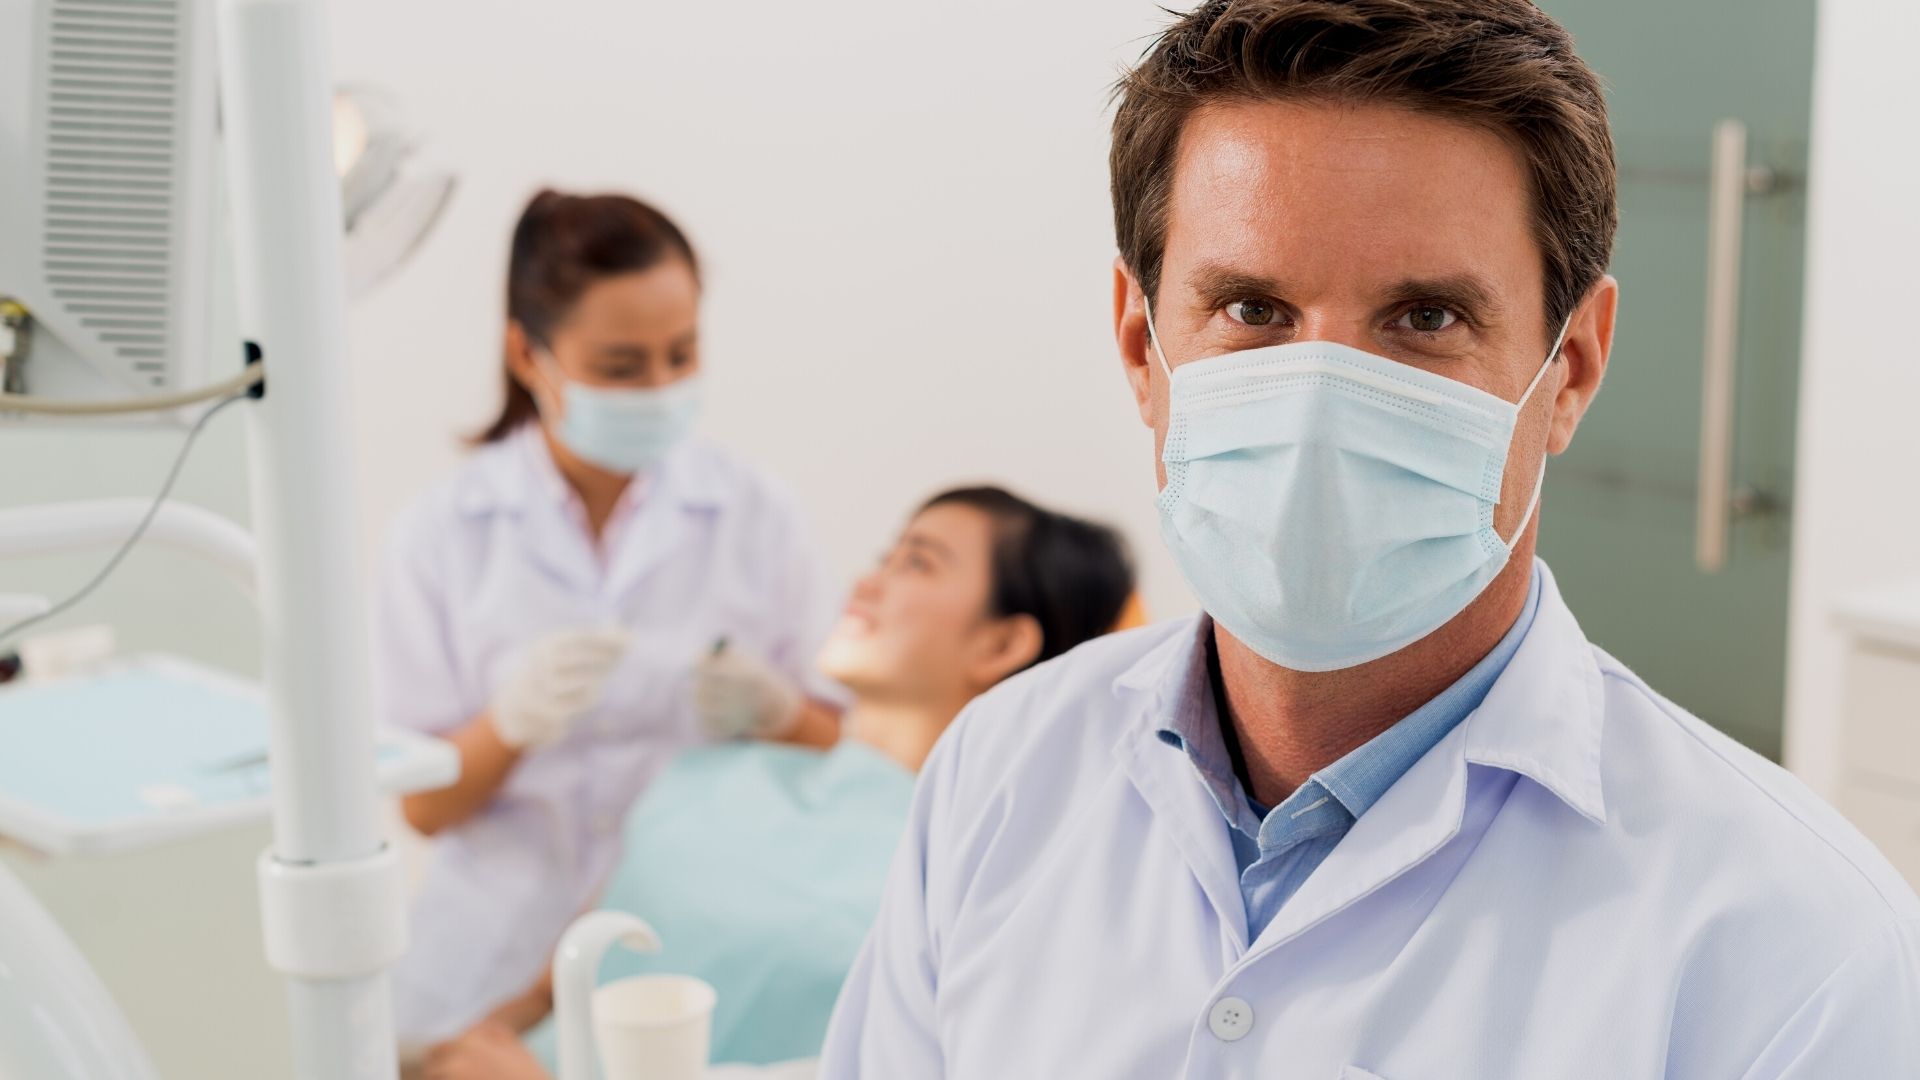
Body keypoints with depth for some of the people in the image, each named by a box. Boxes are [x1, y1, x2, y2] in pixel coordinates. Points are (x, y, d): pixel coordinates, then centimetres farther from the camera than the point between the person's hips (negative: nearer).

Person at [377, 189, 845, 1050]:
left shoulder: (753, 516, 1)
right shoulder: (444, 535, -1)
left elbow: (836, 752, 8)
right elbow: (424, 805, 0)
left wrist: (777, 711, -13)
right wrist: (510, 722, -19)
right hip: (504, 968, 0)